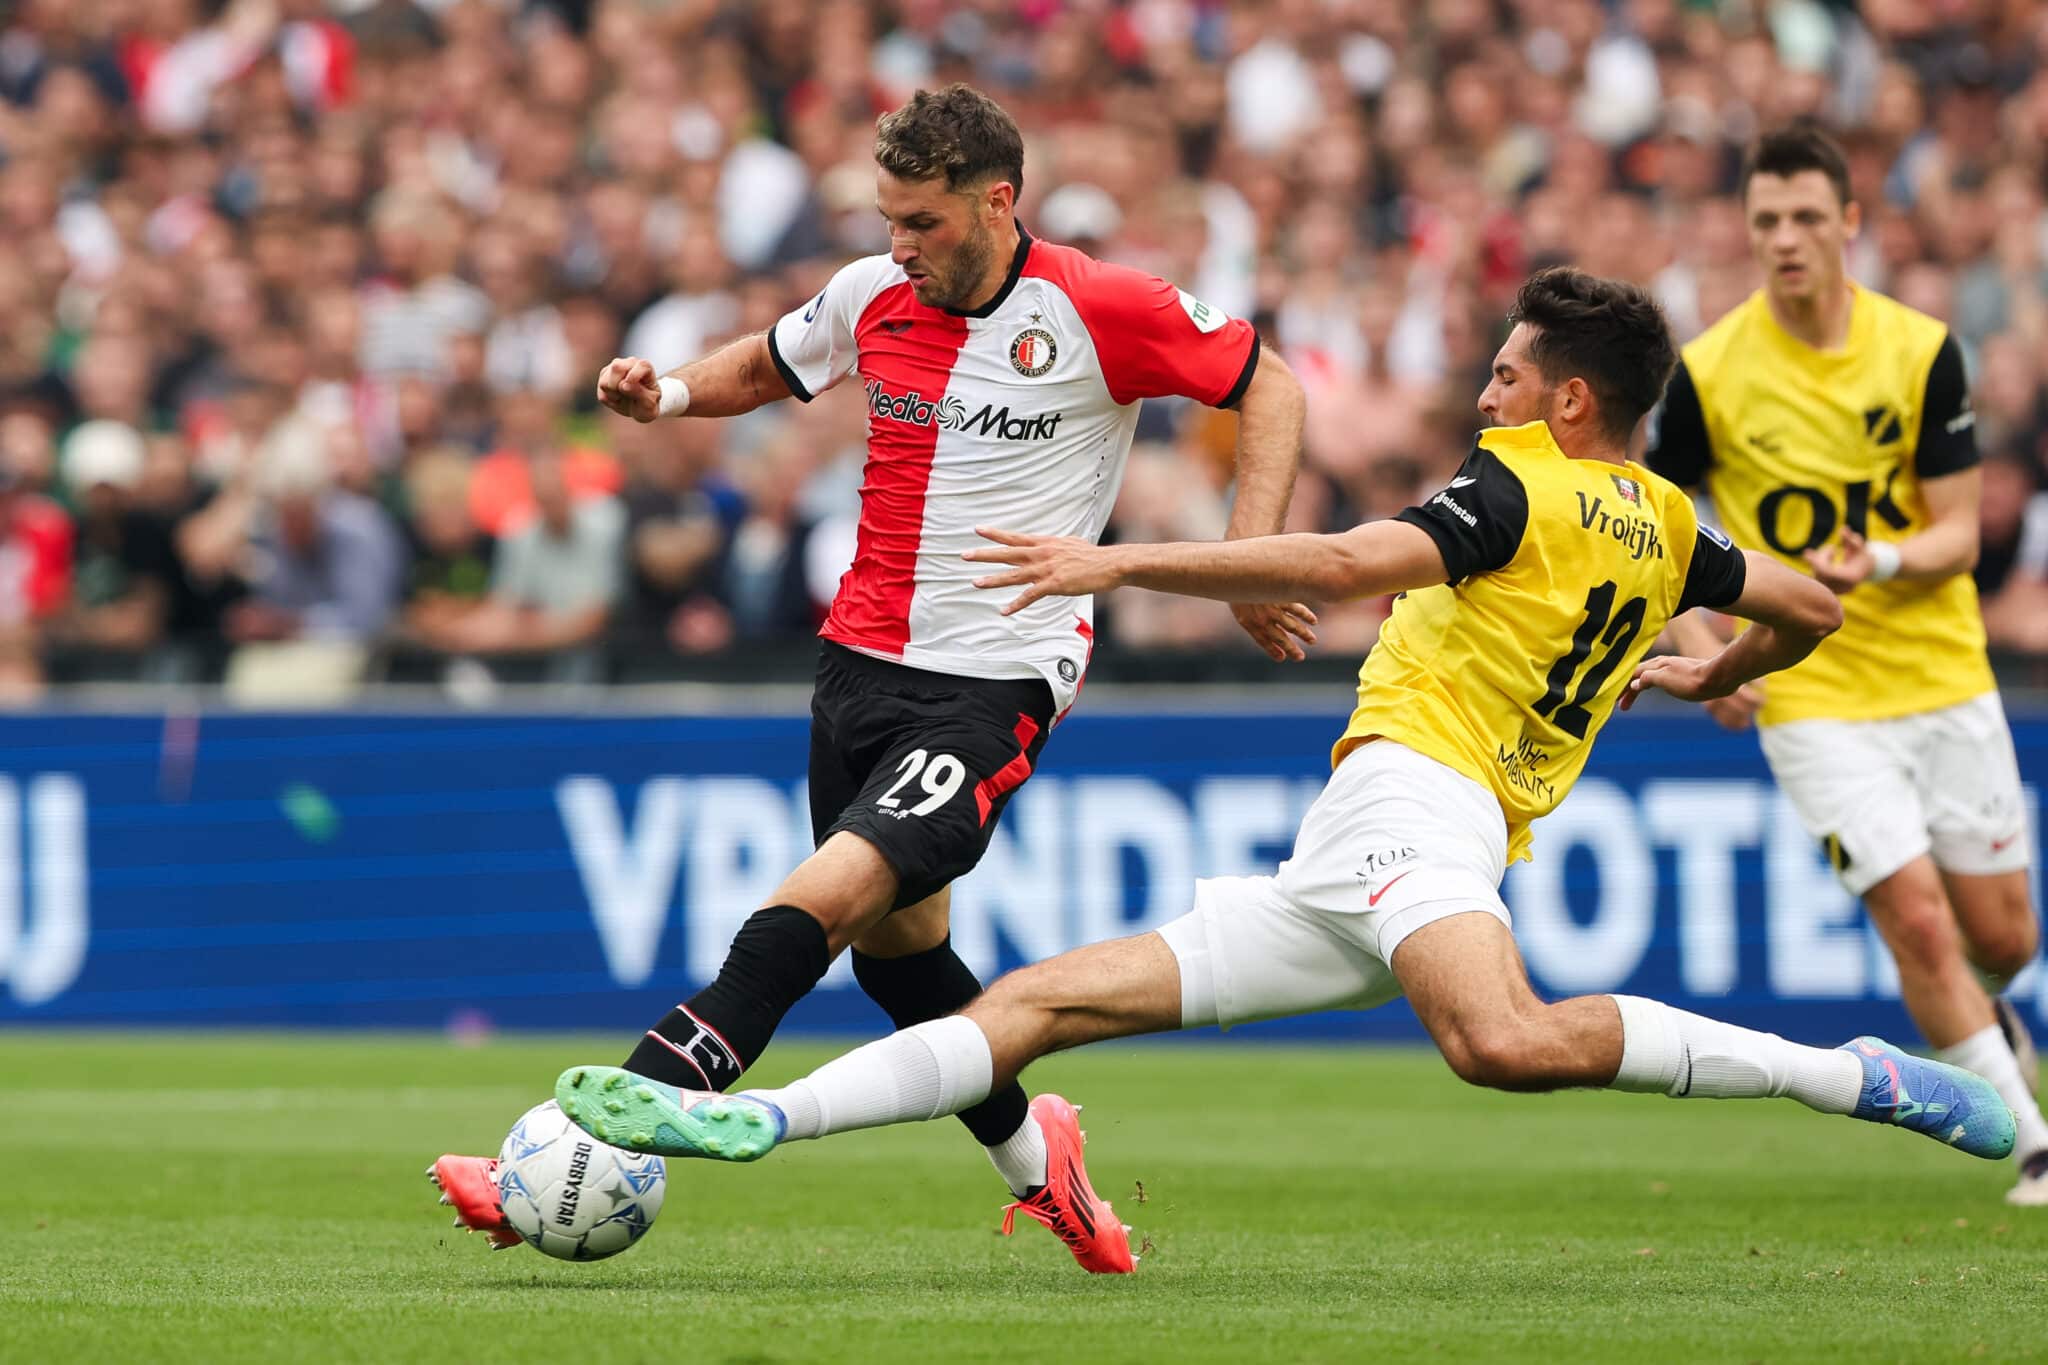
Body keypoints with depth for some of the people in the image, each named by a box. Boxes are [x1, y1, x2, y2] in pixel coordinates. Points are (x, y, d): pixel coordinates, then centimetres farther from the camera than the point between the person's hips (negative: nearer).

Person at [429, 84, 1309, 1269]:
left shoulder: (1100, 312, -10)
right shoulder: (874, 296, 4)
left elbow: (1268, 387, 0)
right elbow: (768, 367, 24)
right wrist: (668, 393, 3)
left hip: (995, 686, -7)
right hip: (863, 660, 7)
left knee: (820, 903, -21)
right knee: (898, 949, 13)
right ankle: (1041, 1170, 36)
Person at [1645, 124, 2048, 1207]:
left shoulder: (1921, 351, -5)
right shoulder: (1709, 374, -9)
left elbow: (1960, 534, -4)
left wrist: (1881, 560, -25)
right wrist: (1700, 649, -12)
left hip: (1943, 678, 2)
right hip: (1810, 697, -2)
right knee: (1916, 916, -14)